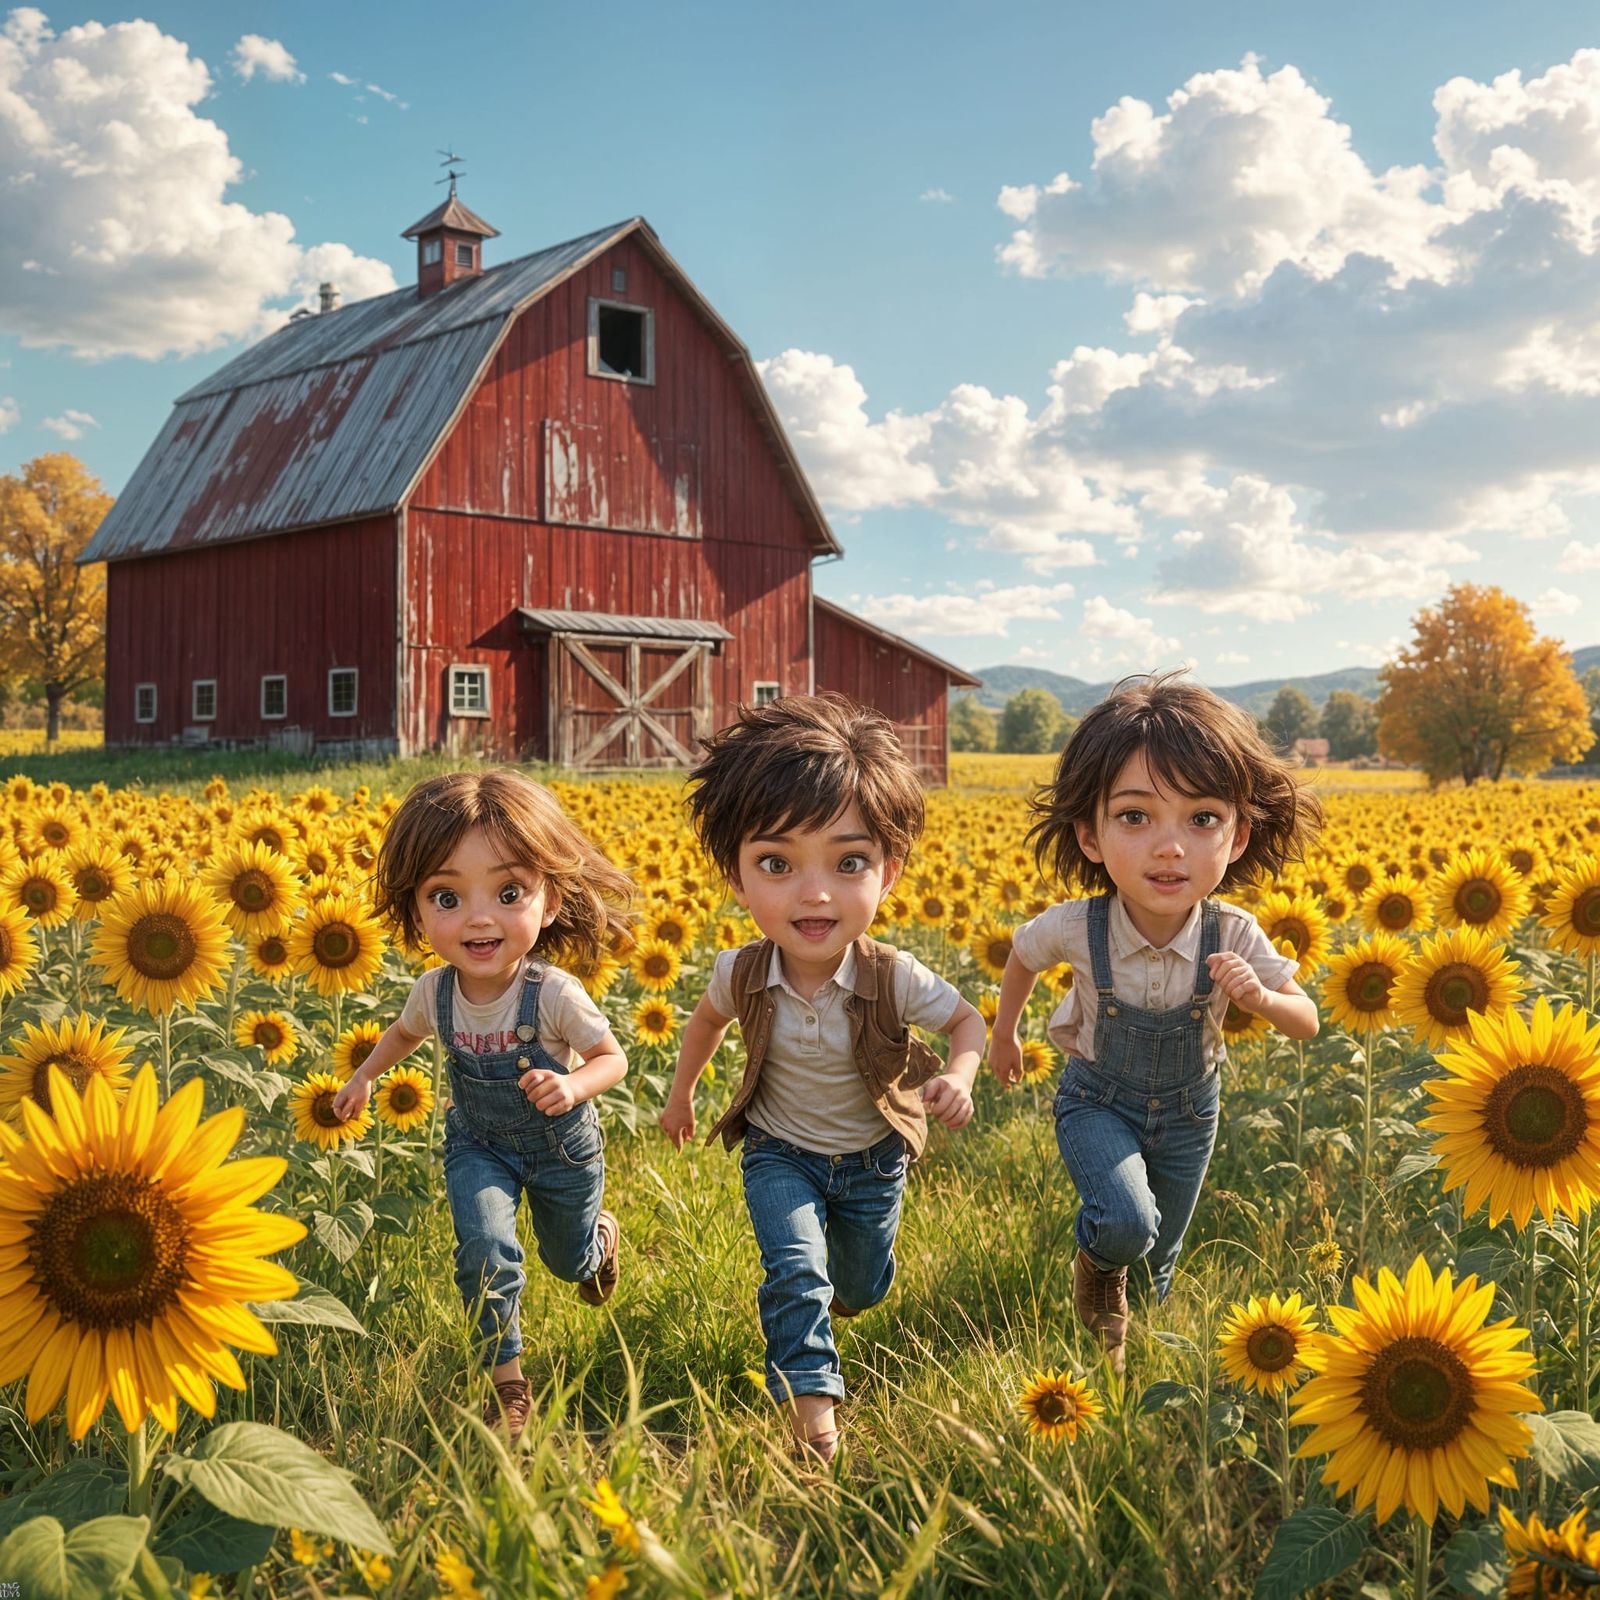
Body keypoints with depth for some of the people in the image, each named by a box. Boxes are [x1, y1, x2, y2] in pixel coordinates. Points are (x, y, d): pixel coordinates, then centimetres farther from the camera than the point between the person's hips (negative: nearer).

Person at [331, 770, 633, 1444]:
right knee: (485, 1249, -22)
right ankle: (507, 1379, -1)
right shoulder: (434, 991, -20)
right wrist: (364, 1076, 5)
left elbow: (612, 1059, -19)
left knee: (570, 1262, 19)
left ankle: (602, 1233, 58)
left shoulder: (555, 995, -33)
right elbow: (404, 1032, 6)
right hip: (478, 1142, 2)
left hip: (560, 1143, -1)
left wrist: (573, 1086, -38)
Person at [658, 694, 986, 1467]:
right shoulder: (741, 974, -22)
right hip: (779, 1153, -1)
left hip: (871, 1159, 1)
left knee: (862, 1290, 20)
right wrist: (681, 1091, 13)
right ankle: (811, 1406, -10)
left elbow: (966, 1020, -9)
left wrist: (958, 1075, -29)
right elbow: (707, 1019, 3)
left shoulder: (896, 979, -28)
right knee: (794, 1272, -22)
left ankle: (835, 1283, 54)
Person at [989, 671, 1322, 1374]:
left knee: (1158, 1260, 17)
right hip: (1098, 1101, -2)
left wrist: (1261, 998, -36)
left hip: (1187, 1110, 2)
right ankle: (1096, 1264, 9)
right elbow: (1022, 956, -4)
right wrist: (1004, 1033, 11)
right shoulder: (1075, 928, -28)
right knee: (1125, 1225, -26)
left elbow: (1307, 1023, -14)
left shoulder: (1233, 938, -26)